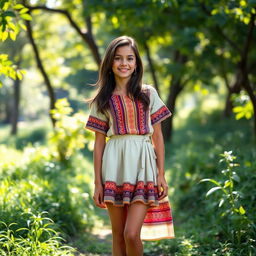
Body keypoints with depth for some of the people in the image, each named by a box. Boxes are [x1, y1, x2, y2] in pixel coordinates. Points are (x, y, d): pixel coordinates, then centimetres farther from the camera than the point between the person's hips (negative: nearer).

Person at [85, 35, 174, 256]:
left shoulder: (148, 94, 8)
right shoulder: (103, 100, 8)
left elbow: (158, 136, 8)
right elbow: (99, 142, 8)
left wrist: (161, 174, 1)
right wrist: (98, 183, 4)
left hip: (143, 164, -1)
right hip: (115, 166, 1)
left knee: (132, 234, -13)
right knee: (118, 235, 5)